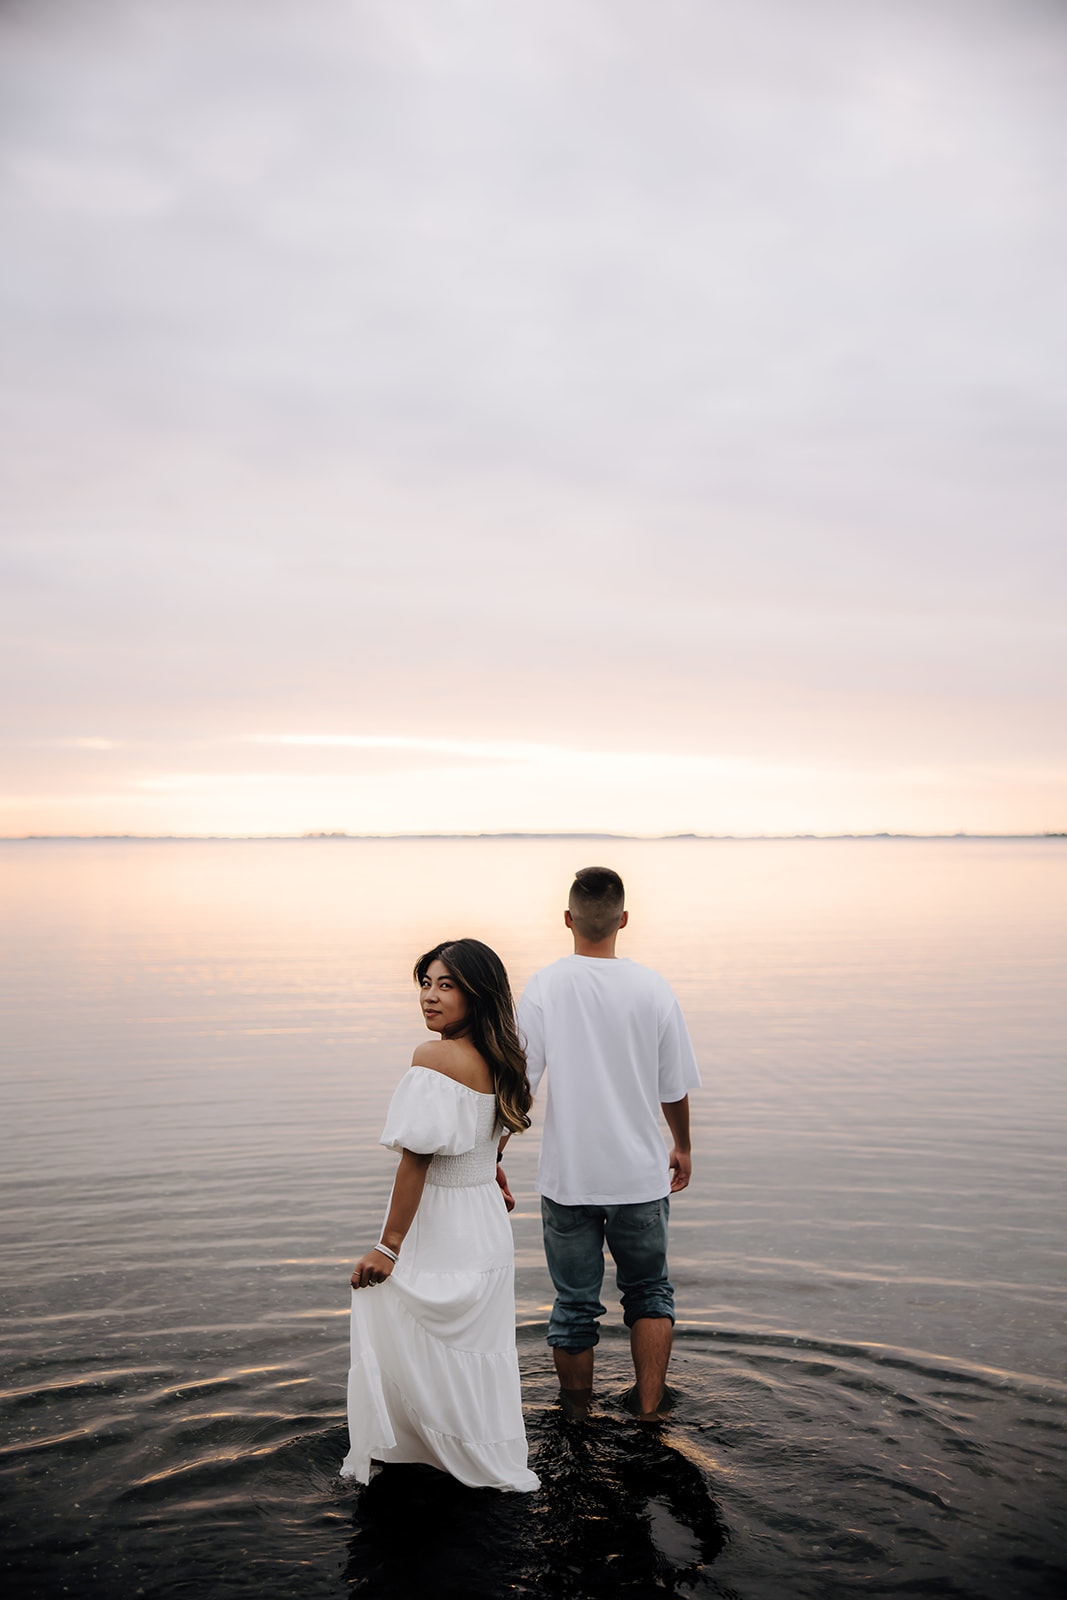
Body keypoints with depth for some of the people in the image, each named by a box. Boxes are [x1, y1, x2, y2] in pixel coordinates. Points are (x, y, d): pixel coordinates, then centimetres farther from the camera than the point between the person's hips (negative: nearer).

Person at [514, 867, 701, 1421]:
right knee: (648, 1291, 21)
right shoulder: (652, 988, -7)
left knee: (575, 1303, 14)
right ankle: (648, 1407, 23)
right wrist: (682, 1147, 18)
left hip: (567, 1174, 0)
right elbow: (675, 1088, 1)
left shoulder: (544, 986, -10)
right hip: (640, 1173, 1)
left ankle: (577, 1416, 29)